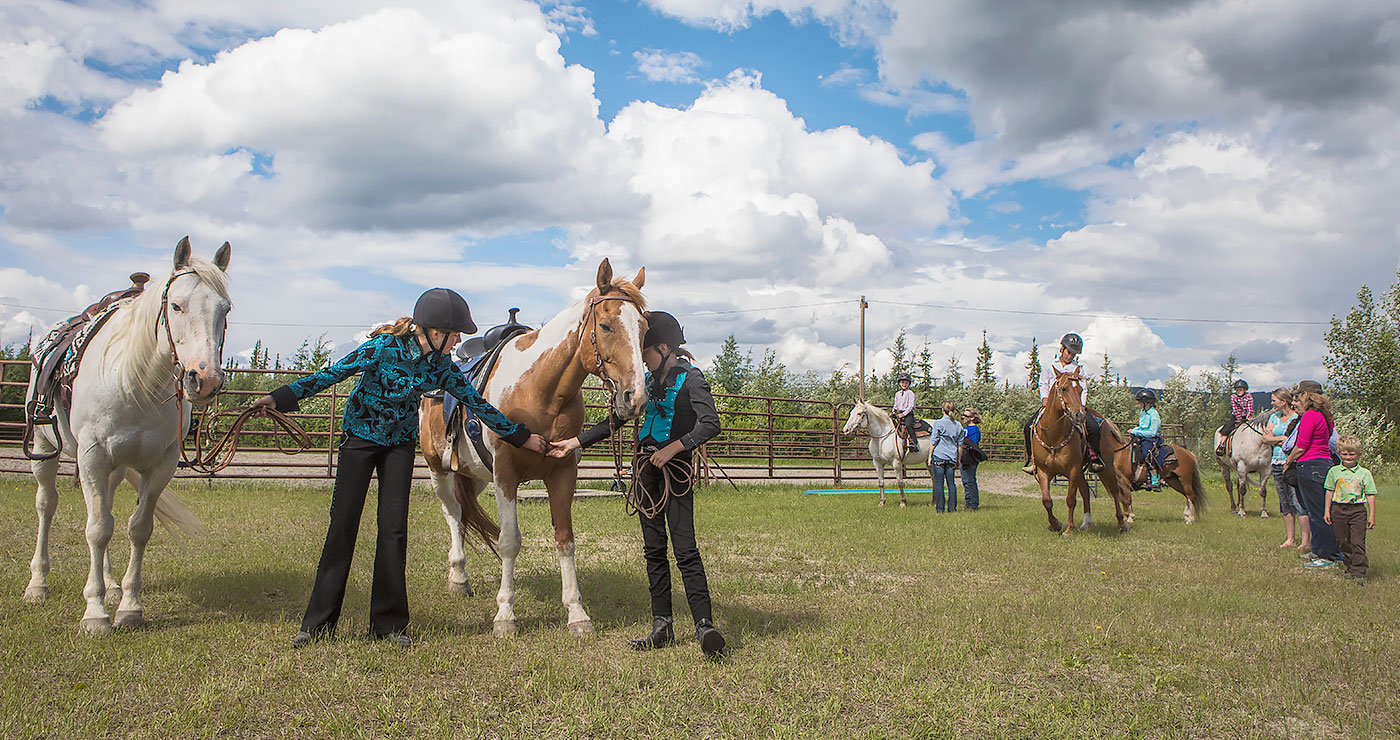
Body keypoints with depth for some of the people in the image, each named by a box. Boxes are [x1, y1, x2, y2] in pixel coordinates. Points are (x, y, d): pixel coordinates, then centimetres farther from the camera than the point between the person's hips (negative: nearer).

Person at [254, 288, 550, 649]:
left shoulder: (441, 365, -10)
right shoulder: (384, 348, -23)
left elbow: (477, 403, -1)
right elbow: (332, 373, -18)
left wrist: (522, 436, 3)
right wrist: (282, 397, -23)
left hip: (401, 444, 3)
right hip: (360, 436, -3)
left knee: (394, 530, -4)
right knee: (343, 524, -3)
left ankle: (388, 623, 6)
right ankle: (318, 623, 9)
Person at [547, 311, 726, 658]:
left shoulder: (690, 378, -7)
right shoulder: (650, 381, 14)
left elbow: (710, 424, -19)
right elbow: (616, 421, 21)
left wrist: (672, 448, -23)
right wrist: (575, 443, 17)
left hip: (675, 470, -7)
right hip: (647, 469, 8)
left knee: (685, 549, -14)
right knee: (653, 549, 8)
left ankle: (705, 626, -14)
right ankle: (662, 626, 15)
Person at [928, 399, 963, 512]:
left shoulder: (938, 423, -7)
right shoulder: (958, 425, 6)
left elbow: (933, 442, -7)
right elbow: (960, 444, 11)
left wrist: (930, 456, 0)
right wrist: (958, 460, 18)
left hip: (939, 456, -4)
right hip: (952, 457, 4)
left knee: (939, 483, 1)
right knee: (951, 483, 9)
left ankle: (940, 508, 1)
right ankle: (952, 507, 10)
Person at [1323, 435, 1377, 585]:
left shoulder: (1364, 473, 0)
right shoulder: (1334, 471, 5)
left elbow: (1370, 495, 3)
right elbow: (1329, 491, 11)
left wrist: (1372, 515, 1)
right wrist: (1327, 510, 9)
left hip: (1358, 510, -2)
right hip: (1339, 509, 2)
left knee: (1358, 542, -7)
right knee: (1343, 542, 7)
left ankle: (1358, 573, -5)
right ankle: (1351, 567, 22)